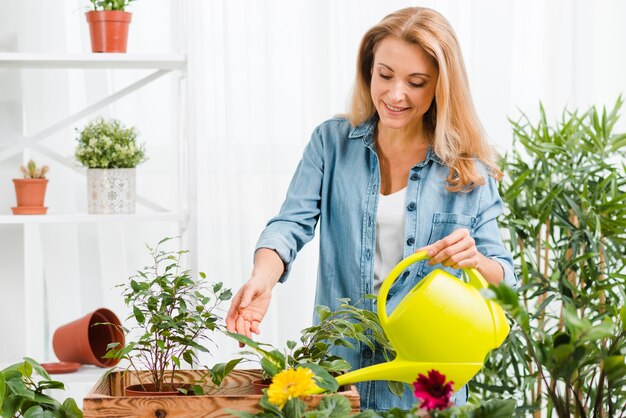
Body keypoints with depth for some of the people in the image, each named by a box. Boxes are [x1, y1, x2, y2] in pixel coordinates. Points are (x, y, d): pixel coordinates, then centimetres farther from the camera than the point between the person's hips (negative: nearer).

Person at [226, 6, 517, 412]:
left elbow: (505, 279, -3)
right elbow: (292, 224, -10)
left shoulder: (467, 170, -3)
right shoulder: (332, 142, 0)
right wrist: (263, 278, -31)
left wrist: (474, 260, -27)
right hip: (338, 364, 1)